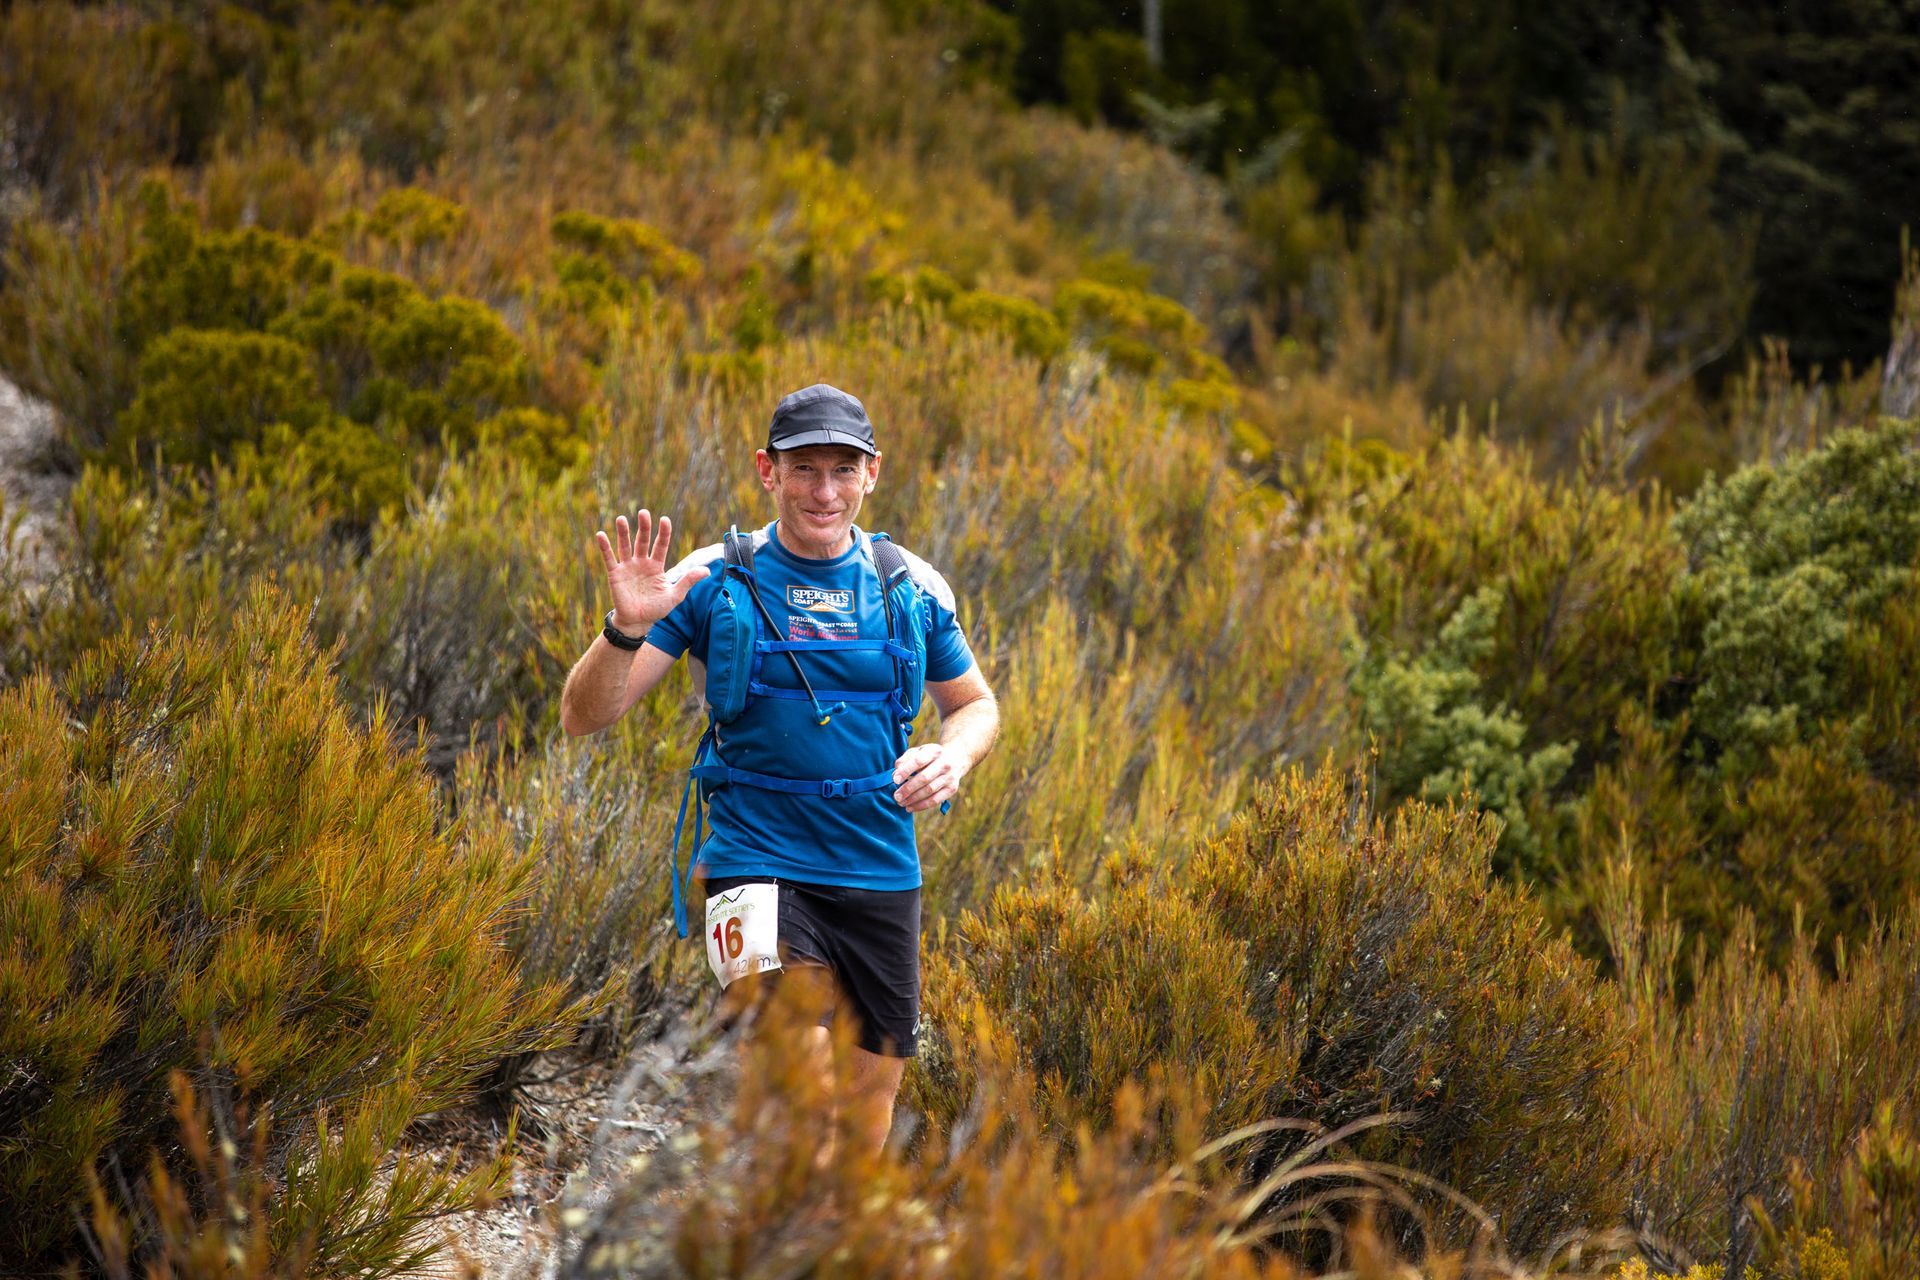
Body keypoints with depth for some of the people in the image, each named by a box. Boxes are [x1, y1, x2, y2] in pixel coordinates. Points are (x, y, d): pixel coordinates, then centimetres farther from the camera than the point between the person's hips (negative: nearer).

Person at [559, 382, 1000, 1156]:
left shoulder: (912, 588, 5)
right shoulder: (713, 580, -4)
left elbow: (975, 705, 20)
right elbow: (584, 718, -6)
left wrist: (952, 755, -4)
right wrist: (626, 629, -26)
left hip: (881, 875, 4)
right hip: (758, 865, -4)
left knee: (865, 1132, 9)